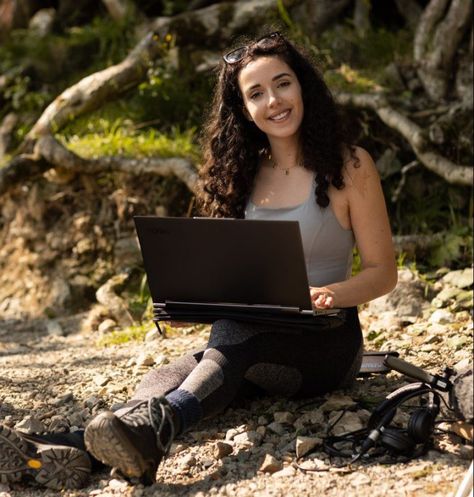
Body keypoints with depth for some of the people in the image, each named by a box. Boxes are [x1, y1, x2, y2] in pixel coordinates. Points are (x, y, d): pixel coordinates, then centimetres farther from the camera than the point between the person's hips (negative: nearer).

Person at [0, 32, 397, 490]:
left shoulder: (349, 167, 0)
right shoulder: (244, 172, 15)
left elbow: (383, 272, -1)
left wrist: (329, 294, -22)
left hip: (326, 345, -4)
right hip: (251, 339, 5)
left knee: (233, 335, -38)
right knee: (169, 378, -29)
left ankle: (150, 433, -65)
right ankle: (73, 452, -55)